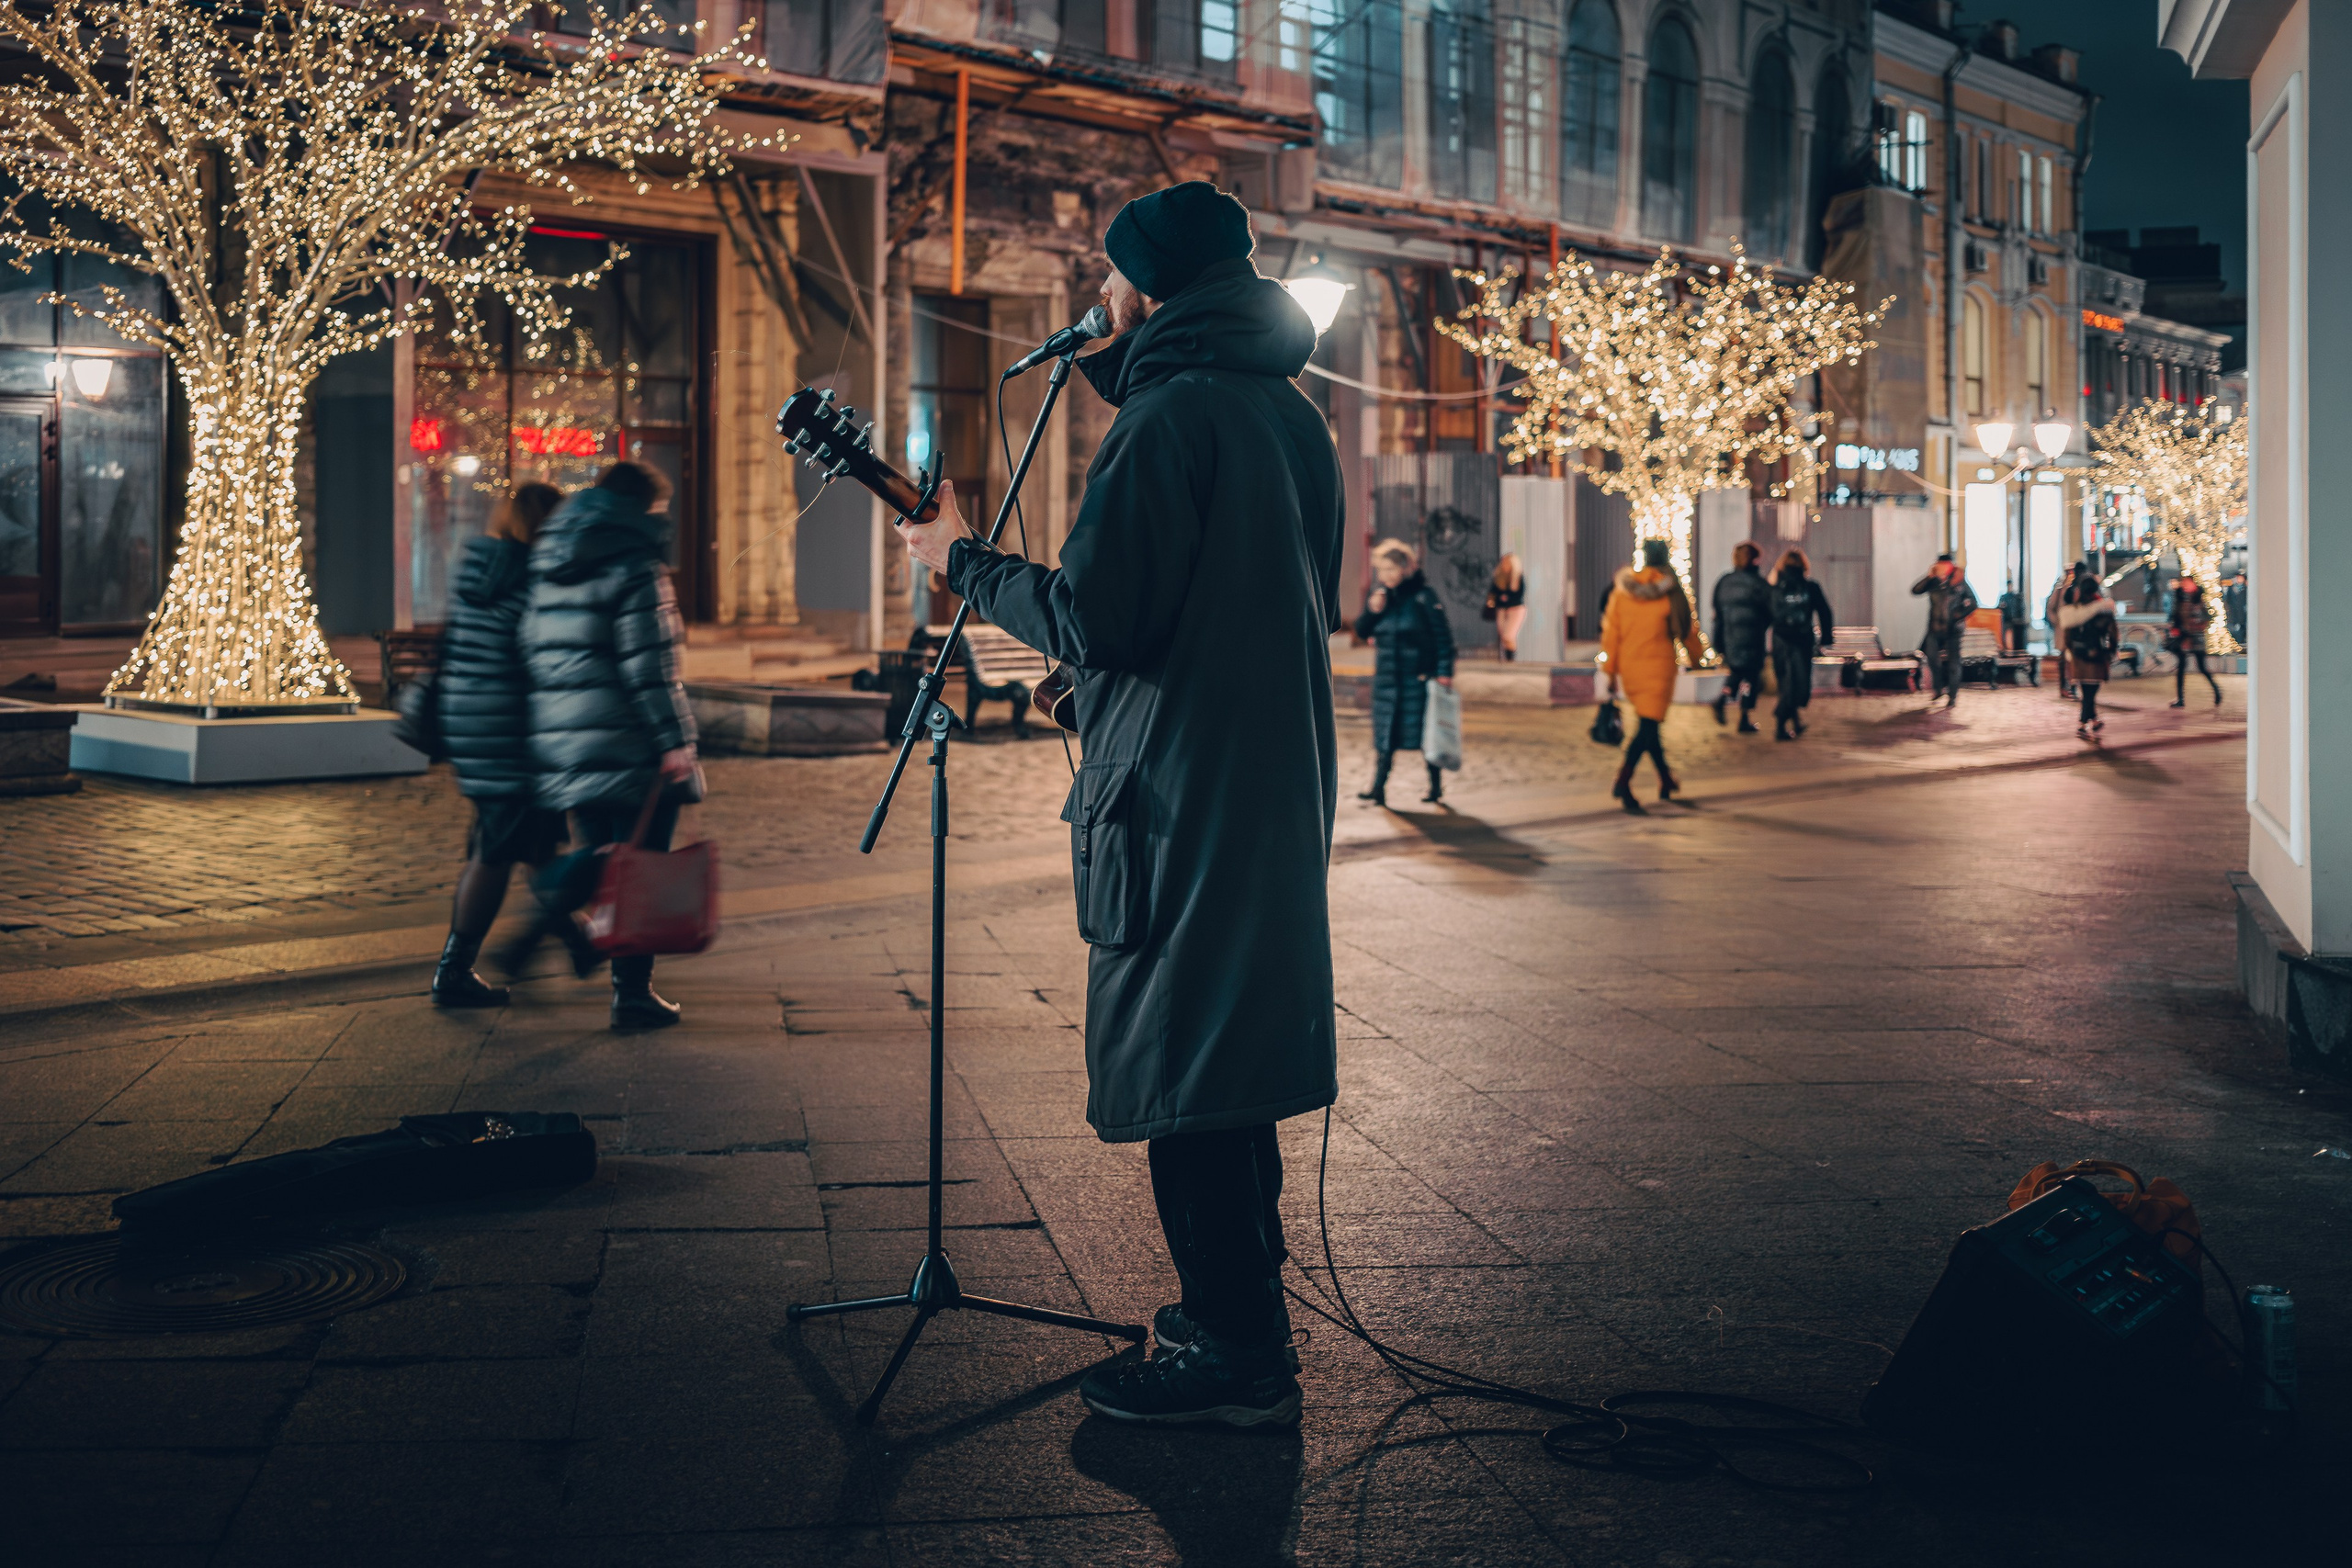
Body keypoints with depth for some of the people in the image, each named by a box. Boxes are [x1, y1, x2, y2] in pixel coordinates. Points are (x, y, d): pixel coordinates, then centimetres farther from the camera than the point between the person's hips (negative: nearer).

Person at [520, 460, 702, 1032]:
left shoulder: (549, 567, 14)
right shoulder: (634, 564, -10)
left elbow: (534, 652, 16)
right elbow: (650, 664, -17)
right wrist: (674, 739, -17)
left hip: (560, 745, 7)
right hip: (629, 746, -7)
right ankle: (632, 992, 5)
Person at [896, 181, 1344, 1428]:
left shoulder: (1167, 416, -13)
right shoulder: (1291, 414, 15)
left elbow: (1096, 617, -19)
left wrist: (964, 561, -3)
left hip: (1181, 795, -10)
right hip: (1278, 779, 10)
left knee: (1180, 1072, -3)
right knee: (1236, 1050, 17)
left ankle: (1236, 1356, 3)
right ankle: (1243, 1307, 27)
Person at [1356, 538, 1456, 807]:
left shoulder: (1423, 596, -8)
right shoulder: (1380, 596, 8)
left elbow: (1442, 634, -8)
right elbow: (1362, 631, 11)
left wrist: (1444, 671, -14)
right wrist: (1371, 611, -9)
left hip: (1418, 678, -5)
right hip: (1386, 679, 5)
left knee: (1425, 733, 2)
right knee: (1384, 734, 0)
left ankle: (1436, 785, 16)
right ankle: (1379, 788, -1)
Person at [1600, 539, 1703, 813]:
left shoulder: (1621, 589, 3)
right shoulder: (1670, 591, -6)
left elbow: (1610, 632, 4)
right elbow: (1686, 629, 3)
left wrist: (1611, 671, 10)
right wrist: (1696, 658, 20)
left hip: (1628, 667, 5)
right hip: (1658, 667, -5)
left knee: (1649, 723, 19)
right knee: (1648, 726, -7)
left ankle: (1666, 779, 31)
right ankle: (1623, 782, -24)